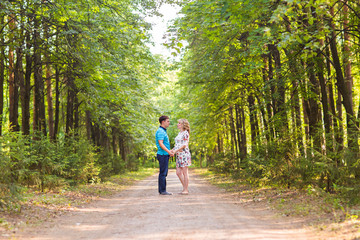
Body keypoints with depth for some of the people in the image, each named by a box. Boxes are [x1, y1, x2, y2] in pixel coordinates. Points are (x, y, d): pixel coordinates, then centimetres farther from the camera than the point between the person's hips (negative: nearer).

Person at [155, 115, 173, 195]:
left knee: (163, 173, 10)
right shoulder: (160, 131, -13)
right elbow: (160, 144, -21)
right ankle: (163, 191, -5)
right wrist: (169, 152, -27)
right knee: (163, 173, -7)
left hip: (165, 155, 10)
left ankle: (161, 190, 14)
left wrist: (169, 152, 24)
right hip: (163, 155, -10)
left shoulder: (163, 131, 20)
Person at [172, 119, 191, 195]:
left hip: (184, 154, -9)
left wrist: (176, 150, -19)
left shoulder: (185, 133, -8)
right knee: (178, 173, 7)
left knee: (185, 172, -4)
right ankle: (185, 188, 15)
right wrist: (172, 150, 8)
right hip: (179, 155, 9)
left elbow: (185, 145, -16)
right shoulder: (179, 133, 18)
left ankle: (186, 190, 2)